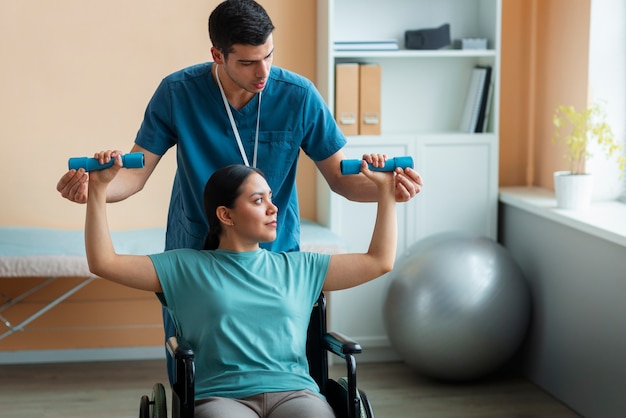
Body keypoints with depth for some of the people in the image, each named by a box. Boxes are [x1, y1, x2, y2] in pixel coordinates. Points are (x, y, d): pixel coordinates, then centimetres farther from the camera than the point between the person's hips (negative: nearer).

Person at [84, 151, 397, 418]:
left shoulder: (298, 268, 23)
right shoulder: (185, 267, 15)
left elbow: (380, 261, 26)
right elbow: (103, 263, 10)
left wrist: (385, 189, 23)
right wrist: (98, 188, 3)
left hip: (294, 391, 2)